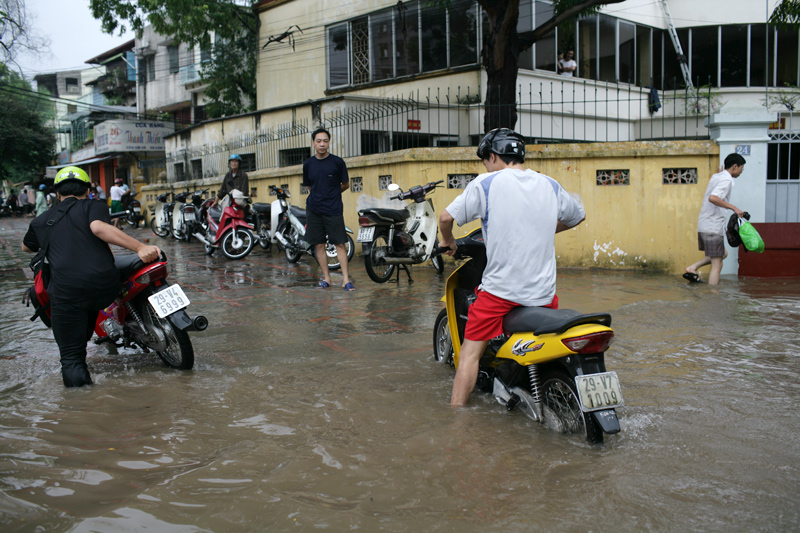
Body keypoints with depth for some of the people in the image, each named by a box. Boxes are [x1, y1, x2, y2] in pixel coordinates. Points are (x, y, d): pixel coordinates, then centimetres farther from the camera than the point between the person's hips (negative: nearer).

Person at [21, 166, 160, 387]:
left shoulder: (41, 221, 22)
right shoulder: (92, 206, 11)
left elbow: (26, 247, 41)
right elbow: (99, 228, -12)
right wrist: (140, 247, -19)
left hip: (66, 291, 0)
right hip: (105, 286, 0)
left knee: (71, 357, 8)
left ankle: (74, 370, -18)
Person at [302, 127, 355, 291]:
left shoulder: (337, 162, -2)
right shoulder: (308, 164, 7)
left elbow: (345, 184, 8)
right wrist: (318, 198, 12)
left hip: (334, 210, -3)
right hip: (314, 210, 3)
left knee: (340, 244, -6)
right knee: (320, 245, 5)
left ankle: (346, 280, -5)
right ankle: (326, 278, 14)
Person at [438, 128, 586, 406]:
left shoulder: (486, 183, -5)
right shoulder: (550, 185, 8)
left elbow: (446, 217, -8)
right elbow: (578, 216, 25)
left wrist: (448, 240, 13)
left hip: (500, 289, -4)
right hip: (544, 292, 4)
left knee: (471, 352, 4)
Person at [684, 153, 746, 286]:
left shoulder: (716, 176, 15)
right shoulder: (726, 180, -12)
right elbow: (712, 198, -28)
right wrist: (734, 208, -26)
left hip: (703, 224, 9)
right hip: (713, 227, -9)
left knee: (723, 254, 24)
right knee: (717, 265, -3)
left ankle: (692, 268, 12)